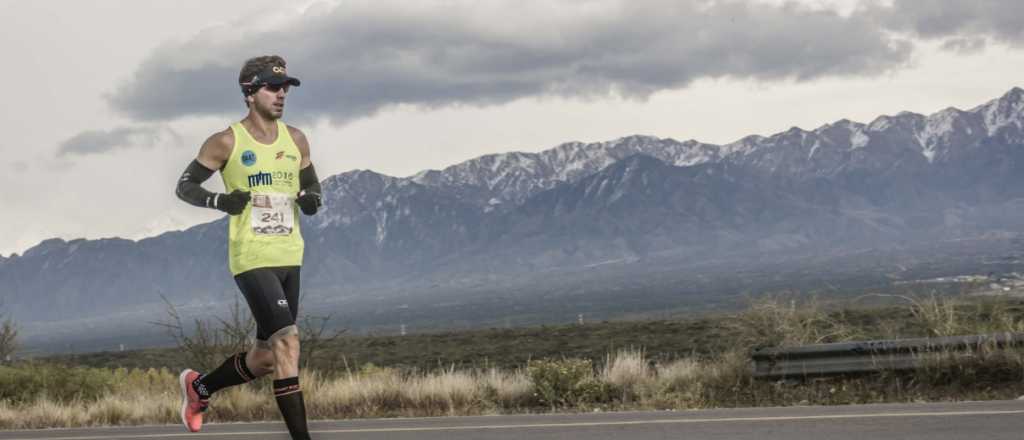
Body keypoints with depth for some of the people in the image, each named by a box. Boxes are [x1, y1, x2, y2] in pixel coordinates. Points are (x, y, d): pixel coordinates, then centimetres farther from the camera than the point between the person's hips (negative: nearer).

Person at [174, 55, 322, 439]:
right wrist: (221, 201, -17)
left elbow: (311, 184, 22)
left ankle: (199, 386, 36)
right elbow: (184, 186, 1)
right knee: (287, 341, -18)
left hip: (289, 258, 6)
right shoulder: (227, 142, -5)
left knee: (265, 358, 11)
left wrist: (311, 199, -2)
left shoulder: (296, 140, 9)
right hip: (251, 259, -6)